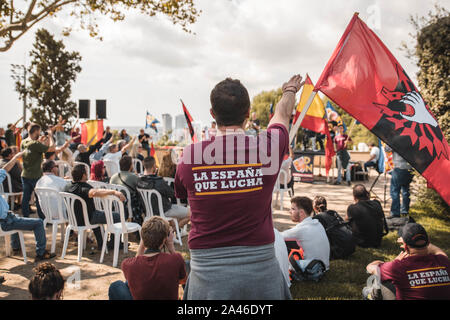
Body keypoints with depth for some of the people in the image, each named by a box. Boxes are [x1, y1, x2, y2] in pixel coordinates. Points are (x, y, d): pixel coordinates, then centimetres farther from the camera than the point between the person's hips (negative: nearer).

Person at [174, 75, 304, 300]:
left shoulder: (189, 156, -7)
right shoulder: (267, 148, -8)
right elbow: (282, 115, 15)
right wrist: (290, 90, 37)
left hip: (207, 274, 1)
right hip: (261, 271, 0)